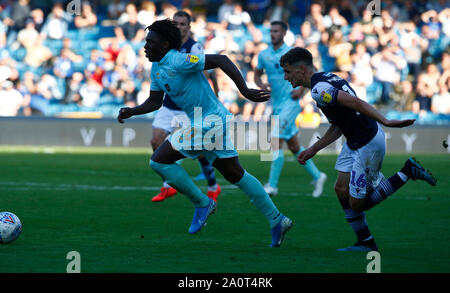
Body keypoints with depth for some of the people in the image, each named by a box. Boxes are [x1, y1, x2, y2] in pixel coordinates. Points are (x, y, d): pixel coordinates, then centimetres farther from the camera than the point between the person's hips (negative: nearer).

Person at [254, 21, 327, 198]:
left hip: (290, 103, -7)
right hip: (276, 105, 7)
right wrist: (261, 85, -3)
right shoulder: (264, 55, 9)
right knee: (294, 146, 13)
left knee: (276, 142, -17)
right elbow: (257, 75, 18)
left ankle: (272, 185, -15)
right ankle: (317, 176, 28)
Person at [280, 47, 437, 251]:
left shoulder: (319, 89, -20)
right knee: (342, 189, 11)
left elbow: (354, 102, -32)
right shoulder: (326, 78, 12)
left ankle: (407, 173, 3)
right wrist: (313, 149, 21)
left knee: (357, 203, -1)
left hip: (368, 144, -10)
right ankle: (366, 242, 17)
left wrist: (385, 121, -39)